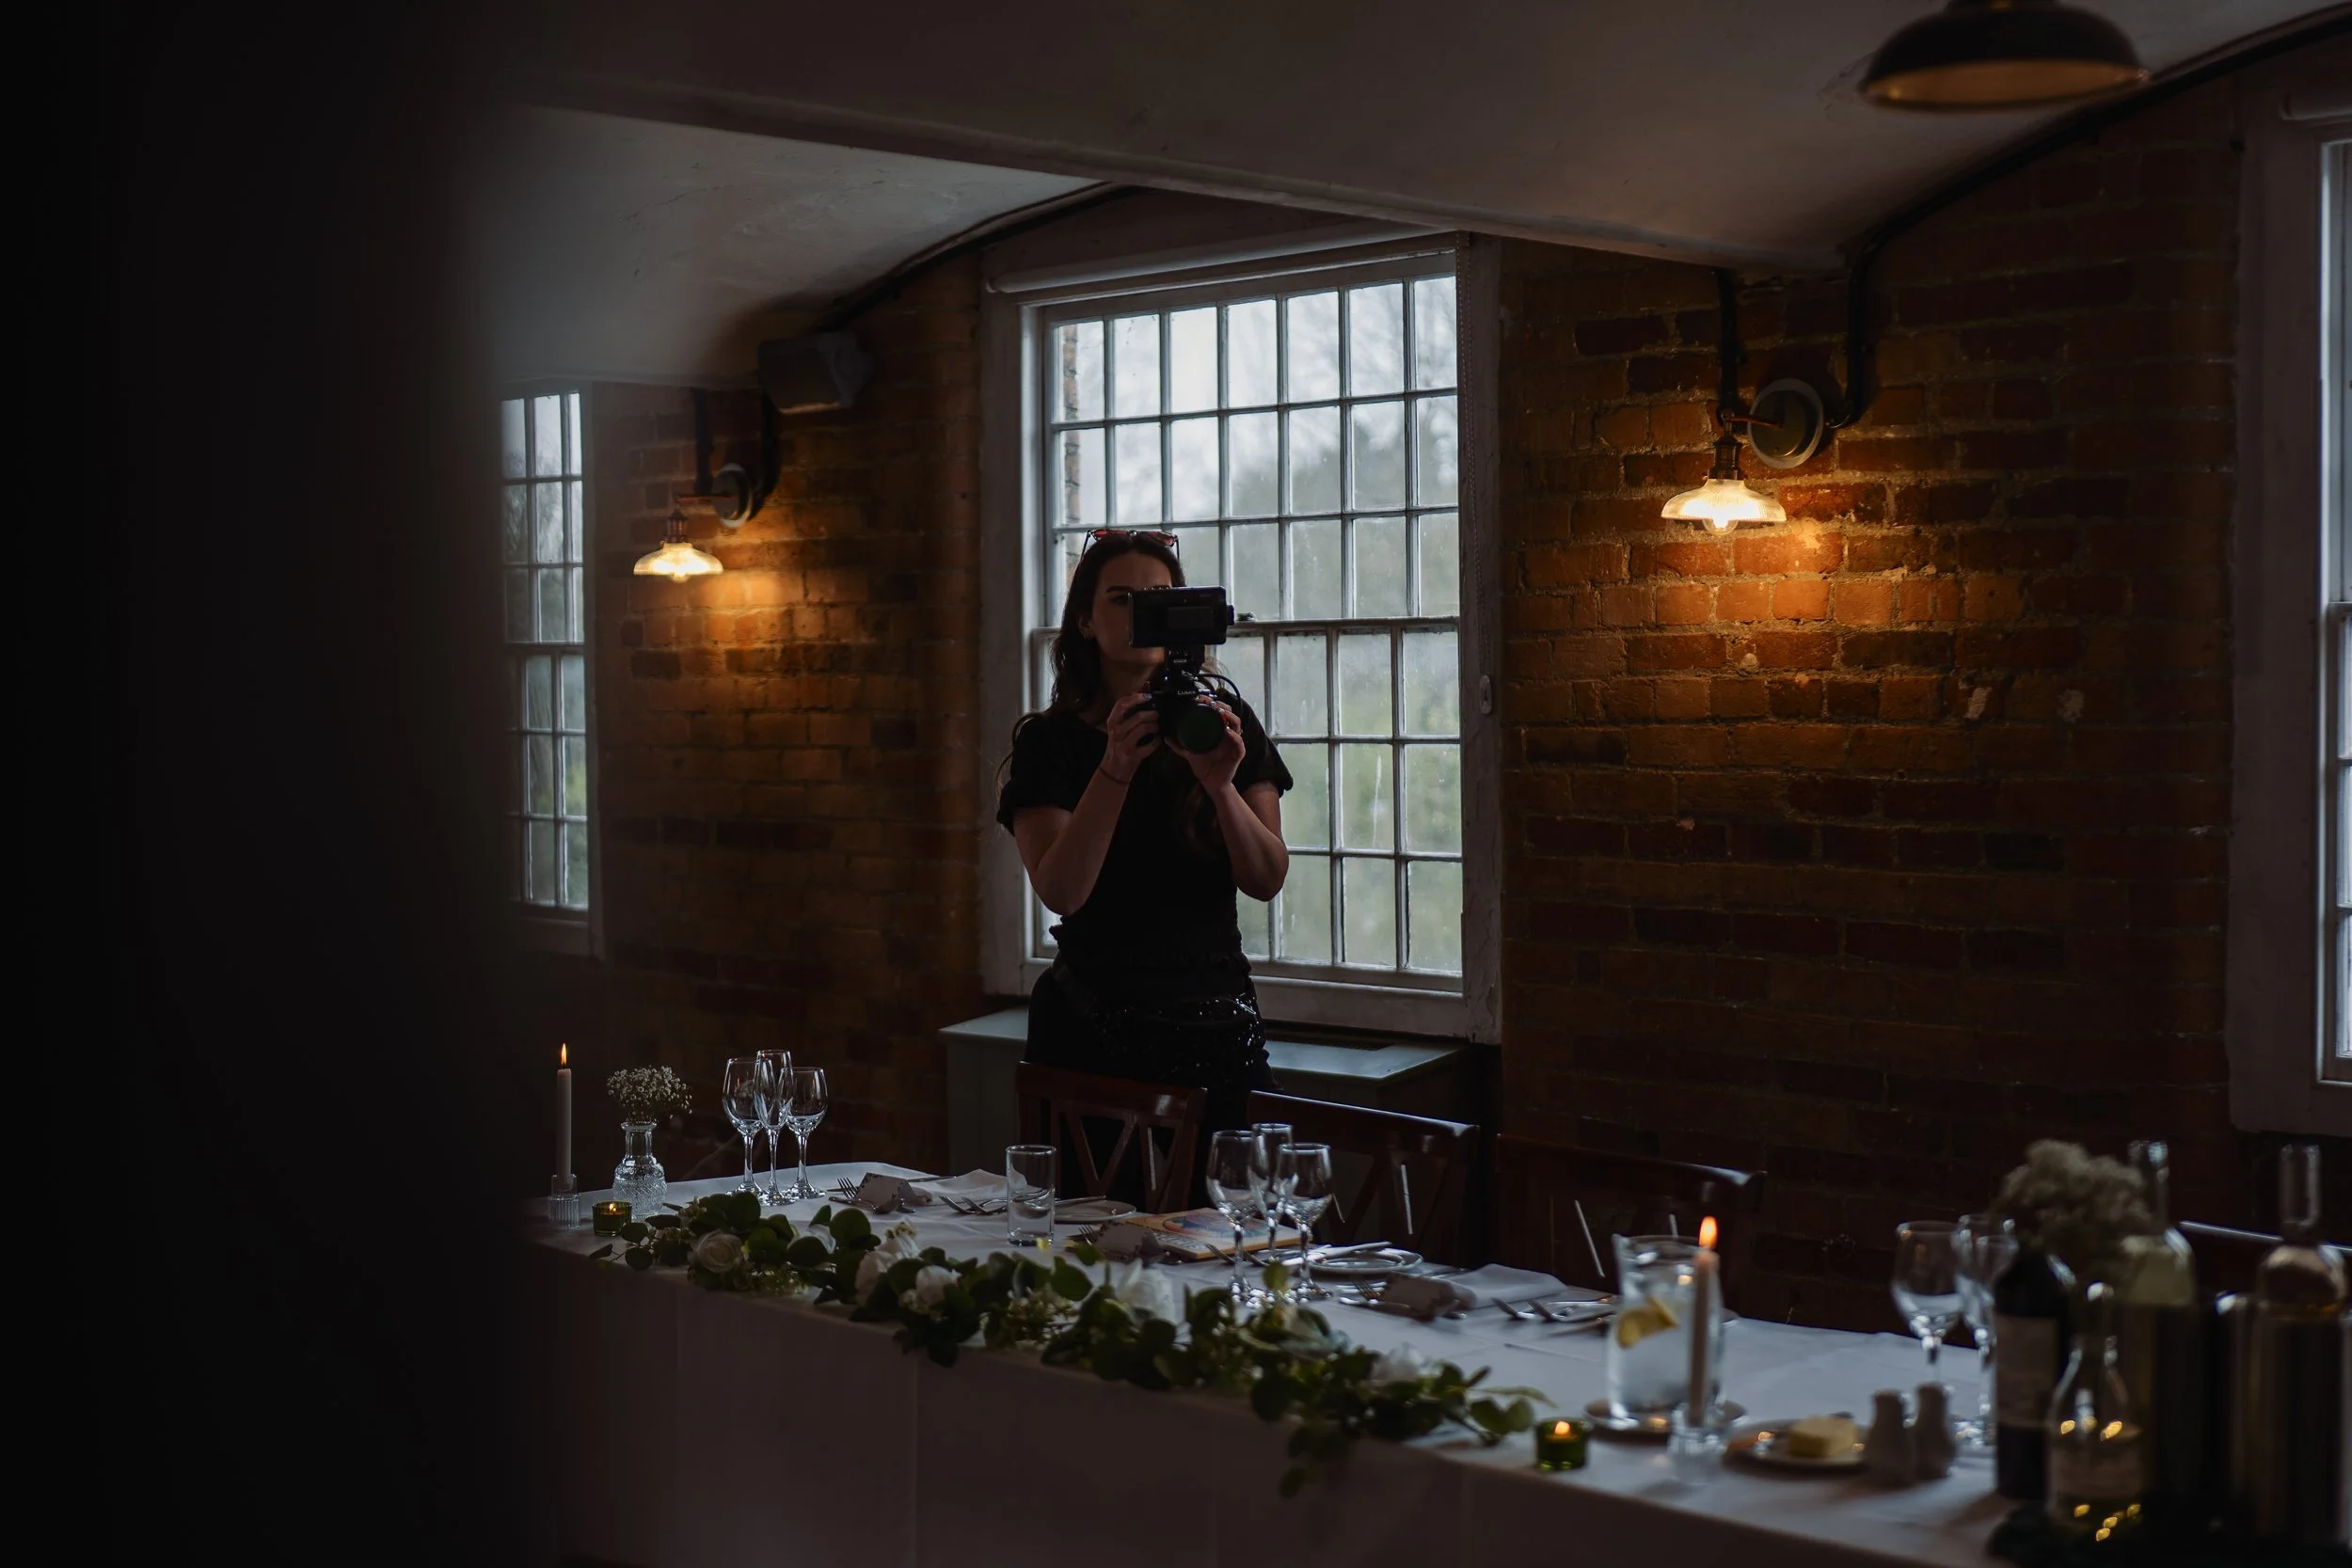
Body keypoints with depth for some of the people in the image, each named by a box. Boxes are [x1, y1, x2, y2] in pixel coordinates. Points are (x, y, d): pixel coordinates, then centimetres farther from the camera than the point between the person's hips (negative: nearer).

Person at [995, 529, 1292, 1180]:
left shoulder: (1227, 721, 7)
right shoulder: (1051, 742, 1)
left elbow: (1267, 880, -2)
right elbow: (1060, 891, -13)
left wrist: (1220, 784, -19)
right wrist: (1115, 769, -24)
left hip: (1215, 1025, 2)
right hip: (1092, 1031, -2)